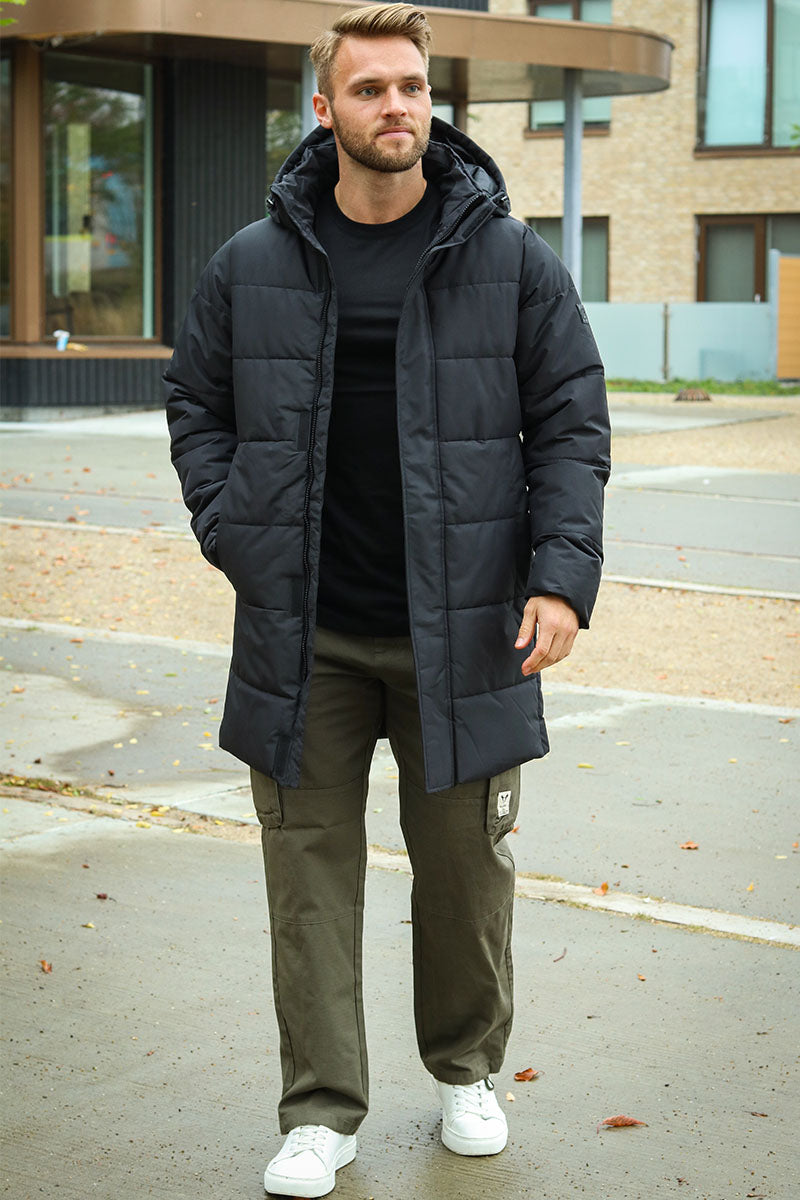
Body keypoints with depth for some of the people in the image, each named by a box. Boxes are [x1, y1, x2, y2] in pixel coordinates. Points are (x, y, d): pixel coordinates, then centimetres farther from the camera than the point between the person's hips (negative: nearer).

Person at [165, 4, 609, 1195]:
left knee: (465, 866, 10)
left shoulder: (511, 260, 0)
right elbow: (196, 405, 14)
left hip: (461, 634, 0)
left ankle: (467, 1069, 33)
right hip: (302, 638, 1)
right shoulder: (252, 266, 2)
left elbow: (571, 423, 2)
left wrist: (560, 575, -8)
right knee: (311, 871, 4)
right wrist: (236, 537, 1)